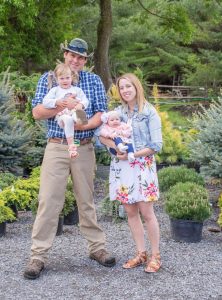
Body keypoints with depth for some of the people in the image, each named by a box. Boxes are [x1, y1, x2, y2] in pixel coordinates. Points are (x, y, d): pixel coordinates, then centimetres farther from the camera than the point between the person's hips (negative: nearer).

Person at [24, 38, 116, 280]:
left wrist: (82, 125, -19)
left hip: (84, 149, 1)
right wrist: (61, 106, -20)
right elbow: (37, 112, -4)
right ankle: (38, 255, 1)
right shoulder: (48, 78, 5)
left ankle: (97, 247, 22)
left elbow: (101, 114, 0)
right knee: (49, 201, -4)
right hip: (56, 148, -1)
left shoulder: (94, 81, 7)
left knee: (86, 200, 11)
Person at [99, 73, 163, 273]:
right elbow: (101, 135, 6)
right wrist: (113, 144, -15)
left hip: (142, 165, -4)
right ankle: (141, 254, 18)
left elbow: (156, 145, -7)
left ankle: (155, 256, 8)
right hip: (121, 166, 4)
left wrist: (132, 154, -14)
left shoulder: (150, 113, -3)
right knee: (131, 212, 7)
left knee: (146, 212, -4)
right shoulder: (118, 112, 10)